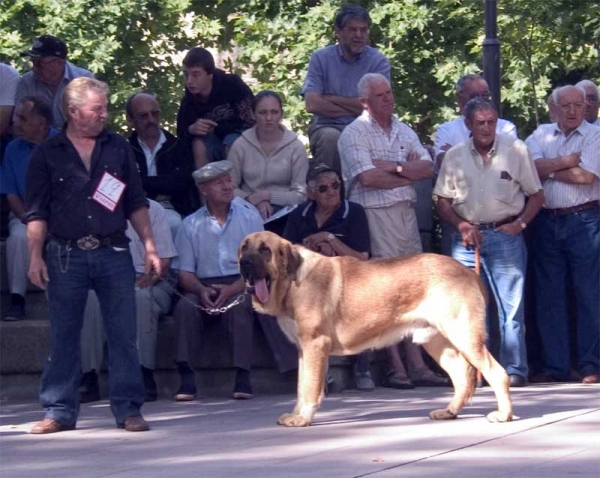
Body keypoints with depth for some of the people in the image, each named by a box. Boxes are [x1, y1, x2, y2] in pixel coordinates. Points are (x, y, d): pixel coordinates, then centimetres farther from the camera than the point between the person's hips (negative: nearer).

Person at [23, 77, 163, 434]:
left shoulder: (118, 148, 9)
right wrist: (35, 256, -7)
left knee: (124, 334, 0)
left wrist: (150, 246, 4)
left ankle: (129, 409, 5)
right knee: (64, 336, 4)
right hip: (67, 255, -1)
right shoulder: (48, 154, 3)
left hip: (114, 253, 1)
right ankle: (60, 411, 11)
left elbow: (137, 203, 11)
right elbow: (36, 212, 2)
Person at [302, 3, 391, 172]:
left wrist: (331, 99, -5)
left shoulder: (379, 61, 3)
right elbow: (312, 105, -8)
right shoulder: (320, 58, 3)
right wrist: (355, 108, -7)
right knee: (331, 137, -34)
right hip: (327, 127, 0)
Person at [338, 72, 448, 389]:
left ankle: (417, 366, 5)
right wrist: (409, 174, -4)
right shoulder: (354, 133, -3)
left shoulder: (404, 131, 16)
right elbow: (368, 177, -16)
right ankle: (396, 369, -3)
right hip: (374, 216, -6)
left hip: (405, 212, 6)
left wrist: (394, 167, -10)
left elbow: (428, 168, 5)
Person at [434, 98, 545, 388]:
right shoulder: (454, 156, 6)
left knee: (511, 307, -4)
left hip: (506, 236, -2)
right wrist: (461, 225, -6)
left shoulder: (516, 150, 1)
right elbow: (443, 201, 10)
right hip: (467, 238, 2)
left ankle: (515, 369, -2)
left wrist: (520, 223, -7)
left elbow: (537, 195, 6)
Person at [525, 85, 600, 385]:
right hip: (547, 222, 4)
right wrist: (567, 162, -9)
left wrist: (550, 169, -4)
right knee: (549, 296, 5)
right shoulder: (541, 135, 12)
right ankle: (555, 367, 10)